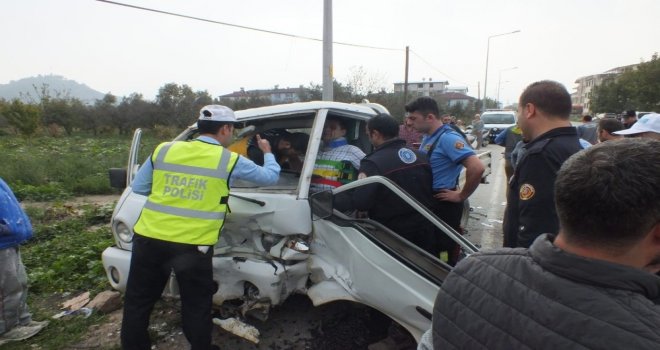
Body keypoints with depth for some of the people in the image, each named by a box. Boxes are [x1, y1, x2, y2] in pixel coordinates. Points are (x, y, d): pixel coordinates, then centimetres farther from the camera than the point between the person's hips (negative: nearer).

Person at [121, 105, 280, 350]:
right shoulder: (230, 161, -3)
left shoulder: (163, 150, 5)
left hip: (149, 238, 4)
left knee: (138, 301, 21)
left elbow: (138, 187, 13)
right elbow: (271, 176, 9)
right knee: (196, 306, 15)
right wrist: (267, 152, 28)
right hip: (193, 245, -3)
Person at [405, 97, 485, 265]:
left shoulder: (448, 138, -20)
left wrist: (461, 196, -20)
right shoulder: (427, 137, 8)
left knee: (446, 247, 4)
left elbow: (477, 167, -31)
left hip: (443, 203, -9)